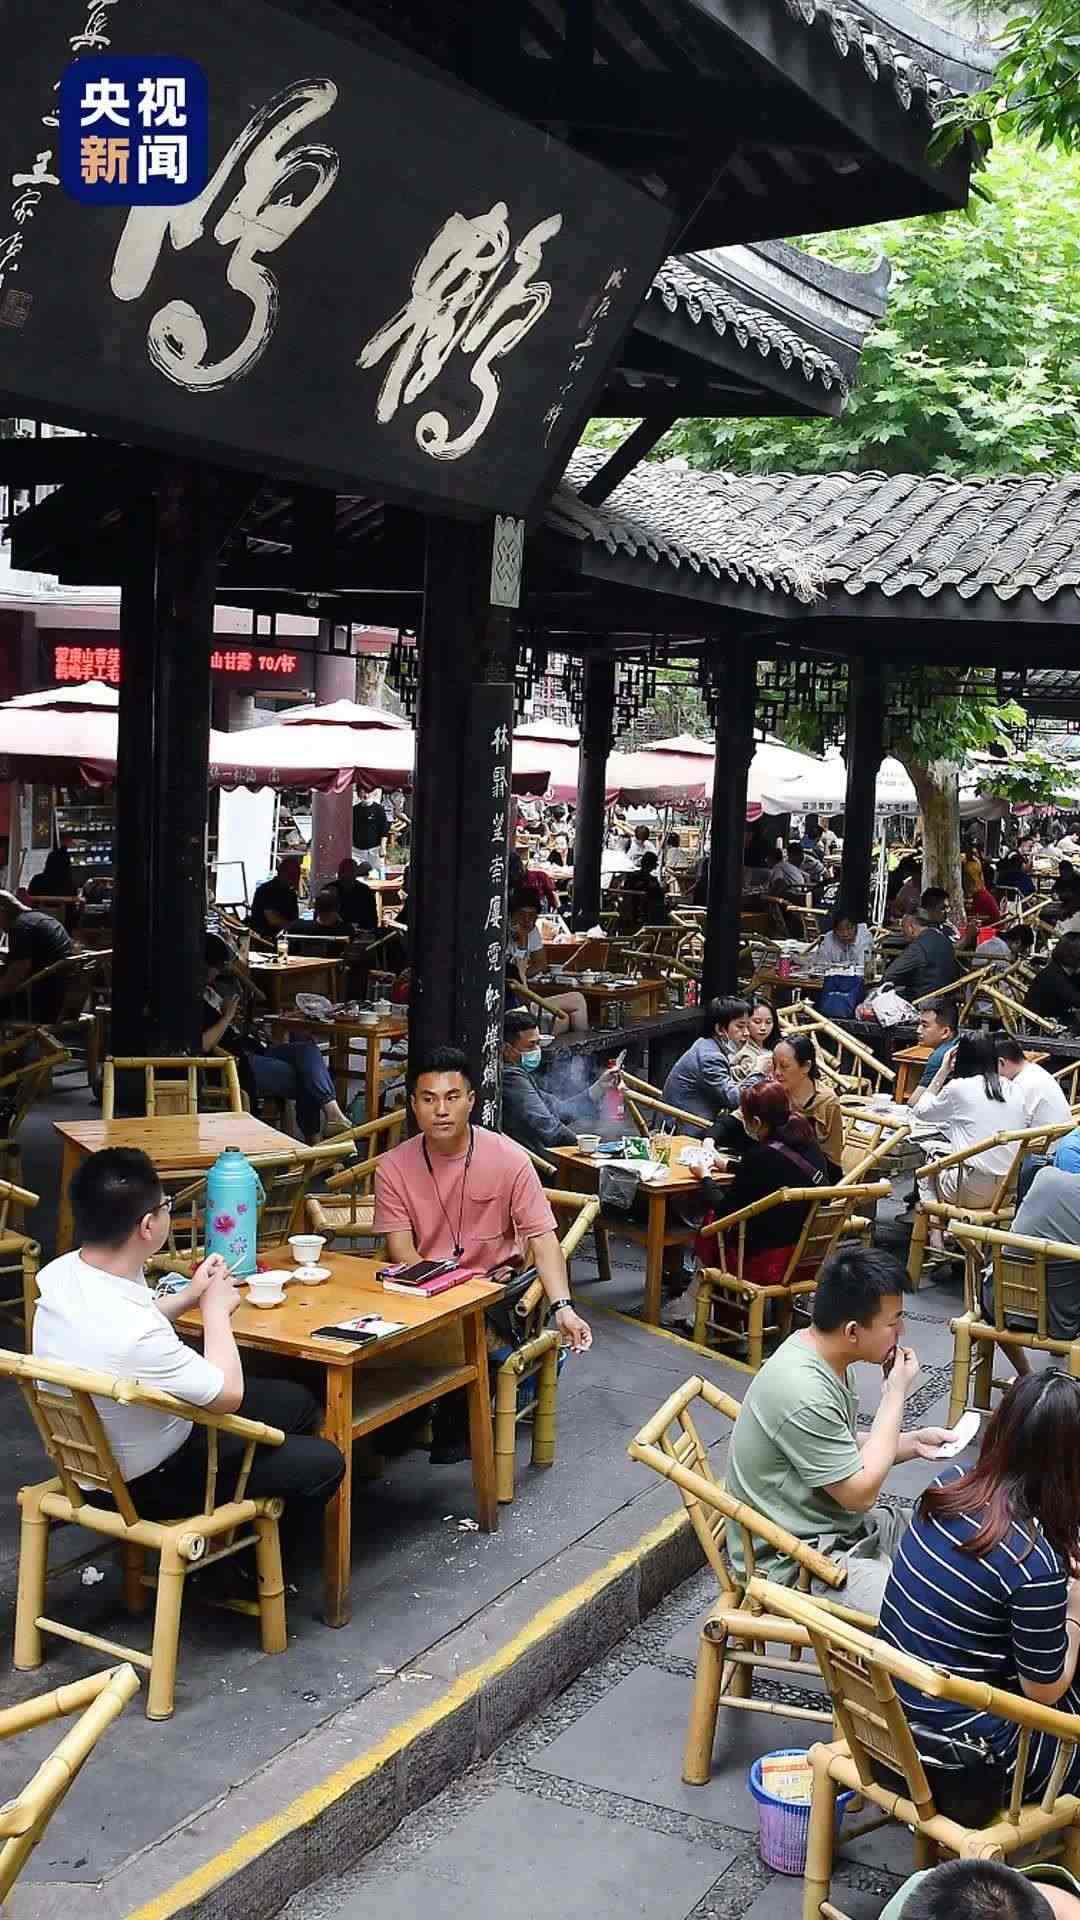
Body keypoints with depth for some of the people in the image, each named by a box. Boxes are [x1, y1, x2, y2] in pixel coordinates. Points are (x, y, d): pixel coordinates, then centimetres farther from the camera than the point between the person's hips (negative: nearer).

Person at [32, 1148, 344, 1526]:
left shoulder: (59, 1272, -13)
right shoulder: (134, 1335, -40)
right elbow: (228, 1394, -23)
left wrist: (189, 1296, 1)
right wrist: (216, 1310, -10)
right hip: (145, 1484, -8)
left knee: (296, 1401, 17)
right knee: (323, 1463, 3)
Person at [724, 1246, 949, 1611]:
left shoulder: (826, 1356, 1)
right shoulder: (804, 1393, -29)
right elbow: (860, 1492, -20)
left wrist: (912, 1443, 1)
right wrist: (895, 1395, -16)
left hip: (839, 1527, 10)